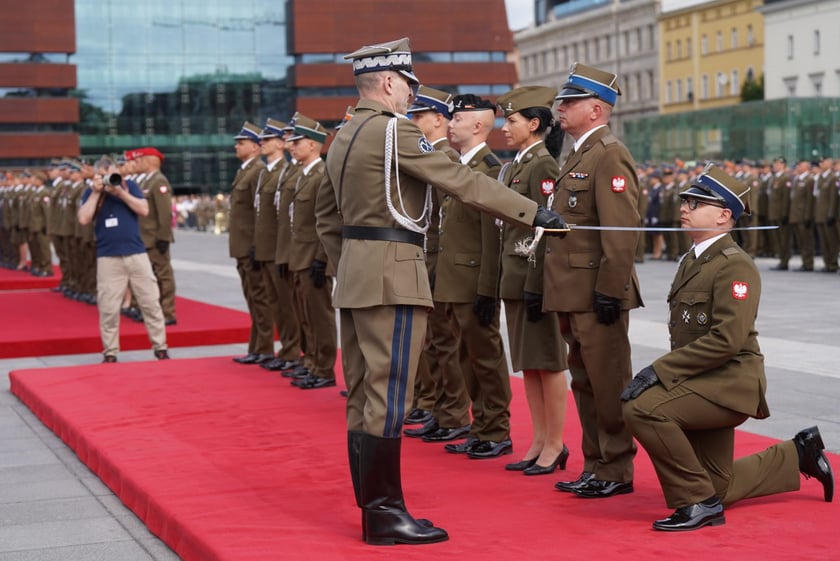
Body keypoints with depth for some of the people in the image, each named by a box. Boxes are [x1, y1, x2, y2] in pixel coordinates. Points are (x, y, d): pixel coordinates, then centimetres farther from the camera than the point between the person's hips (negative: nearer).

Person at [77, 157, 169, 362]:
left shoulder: (129, 186, 7)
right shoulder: (90, 193, 6)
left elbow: (144, 209, -5)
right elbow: (84, 219, -9)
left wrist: (120, 193, -11)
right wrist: (96, 192, -10)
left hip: (136, 254, 0)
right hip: (108, 257, 0)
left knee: (150, 302, 3)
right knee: (108, 308, 0)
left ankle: (160, 348, 11)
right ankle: (110, 353, 10)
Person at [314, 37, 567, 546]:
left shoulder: (344, 137, 15)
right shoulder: (394, 129, -13)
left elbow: (327, 217, 21)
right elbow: (464, 181, -15)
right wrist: (532, 213, -11)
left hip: (355, 278, 10)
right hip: (392, 279, -10)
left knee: (363, 397, 11)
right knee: (388, 397, -6)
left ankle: (371, 510, 17)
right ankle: (386, 515, -3)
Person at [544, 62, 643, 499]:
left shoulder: (609, 156, -13)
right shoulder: (577, 157, 18)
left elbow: (621, 232, -20)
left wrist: (610, 291, -22)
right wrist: (552, 290, 18)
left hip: (598, 296, -10)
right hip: (574, 296, 10)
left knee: (608, 385, -2)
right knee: (585, 384, 15)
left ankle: (616, 472, 6)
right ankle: (595, 466, 24)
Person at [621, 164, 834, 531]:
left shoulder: (735, 266, -17)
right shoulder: (692, 260, 12)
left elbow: (726, 339, -27)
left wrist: (659, 370, -27)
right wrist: (662, 372, 4)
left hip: (729, 384, -10)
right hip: (702, 383, 10)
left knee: (643, 408, -31)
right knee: (719, 487, 18)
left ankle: (698, 502, -17)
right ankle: (800, 454, 37)